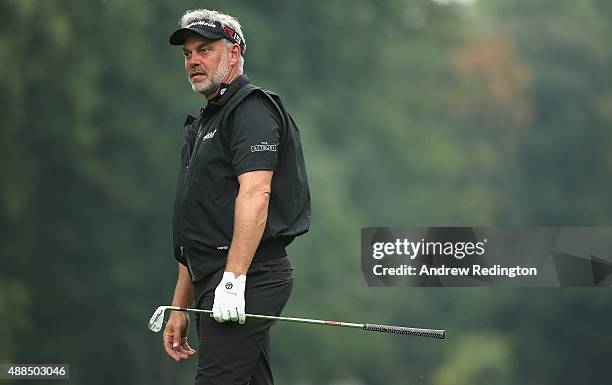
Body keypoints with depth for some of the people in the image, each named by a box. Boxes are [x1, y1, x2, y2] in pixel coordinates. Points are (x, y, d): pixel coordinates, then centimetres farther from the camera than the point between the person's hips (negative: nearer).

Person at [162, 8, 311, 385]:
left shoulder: (251, 109, -5)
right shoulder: (204, 124, 26)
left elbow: (255, 193, -19)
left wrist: (233, 280, -26)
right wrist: (179, 309, 23)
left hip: (248, 279, -10)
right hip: (213, 285, 10)